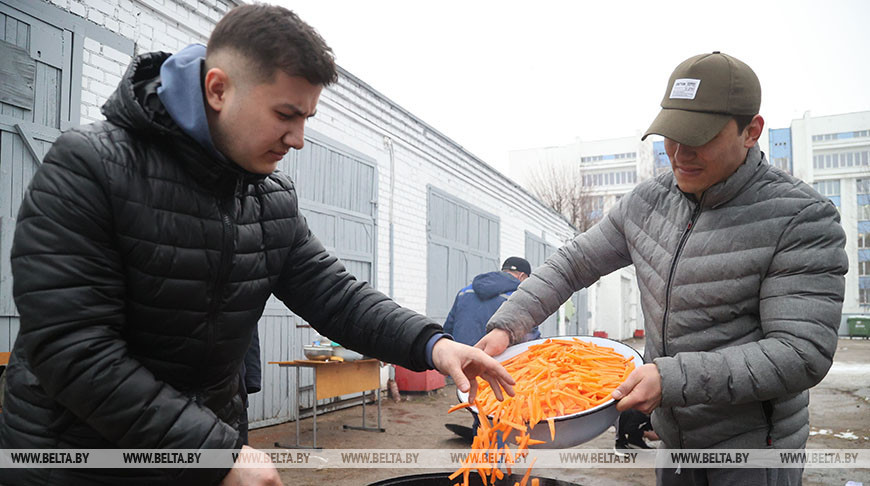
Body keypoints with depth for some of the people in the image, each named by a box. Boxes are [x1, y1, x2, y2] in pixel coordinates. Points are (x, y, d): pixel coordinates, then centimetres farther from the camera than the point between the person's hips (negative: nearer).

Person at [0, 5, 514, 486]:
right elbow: (74, 352, -24)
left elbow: (336, 294, 0)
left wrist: (429, 342, -17)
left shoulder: (276, 199, 0)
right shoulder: (89, 166, -19)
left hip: (210, 445, 6)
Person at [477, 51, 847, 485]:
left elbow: (802, 355, -24)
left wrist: (674, 378, -32)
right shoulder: (648, 202, -2)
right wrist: (504, 326, -7)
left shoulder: (802, 219, -19)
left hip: (753, 449, -5)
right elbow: (571, 265, 6)